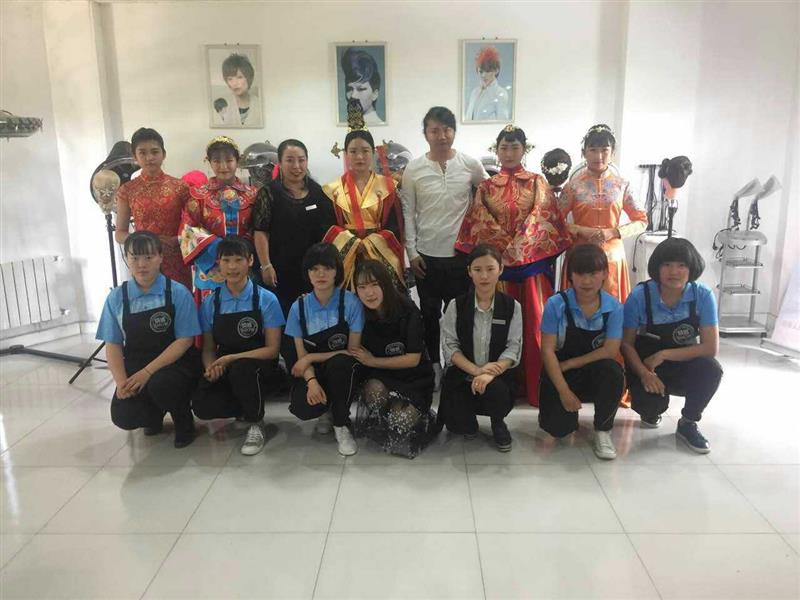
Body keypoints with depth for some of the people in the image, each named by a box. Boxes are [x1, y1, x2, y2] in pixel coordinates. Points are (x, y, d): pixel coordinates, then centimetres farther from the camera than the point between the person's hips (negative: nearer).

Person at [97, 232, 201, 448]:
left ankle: (184, 422, 0)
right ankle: (154, 414, 20)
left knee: (159, 384, -35)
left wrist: (148, 372, -18)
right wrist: (121, 381, -13)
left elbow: (184, 340, -11)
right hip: (134, 366, 3)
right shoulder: (117, 298, 2)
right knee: (123, 417, -19)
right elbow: (113, 345, 4)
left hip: (175, 364, -3)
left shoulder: (178, 293, -8)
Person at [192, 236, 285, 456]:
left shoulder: (266, 300, -9)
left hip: (258, 365, -3)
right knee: (201, 405, -24)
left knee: (241, 370, -37)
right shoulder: (210, 303, 2)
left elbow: (272, 349, -9)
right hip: (224, 368, 3)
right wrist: (211, 367, -18)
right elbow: (208, 347, 6)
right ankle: (247, 408, 9)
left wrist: (231, 359, -19)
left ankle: (255, 423, -8)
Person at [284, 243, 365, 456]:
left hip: (343, 370, -1)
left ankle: (341, 425, -12)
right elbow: (302, 356, -3)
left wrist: (311, 357, -14)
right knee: (302, 408, -30)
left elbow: (353, 351, -11)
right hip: (315, 372, 2)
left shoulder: (351, 303, -11)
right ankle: (328, 409, 11)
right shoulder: (300, 307, -2)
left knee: (339, 362, -38)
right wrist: (311, 381, -23)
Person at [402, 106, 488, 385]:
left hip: (461, 253, 0)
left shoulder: (471, 165, -2)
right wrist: (412, 251, -3)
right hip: (426, 254, 0)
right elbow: (408, 213, 0)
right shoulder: (414, 169, -2)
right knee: (430, 313, 13)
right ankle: (433, 364, 28)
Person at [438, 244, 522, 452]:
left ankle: (498, 423, 3)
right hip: (462, 375, 0)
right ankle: (470, 421, 21)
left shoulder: (512, 306, -3)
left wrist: (490, 374, -26)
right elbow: (450, 346, -7)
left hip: (497, 376, 0)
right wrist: (476, 370, -23)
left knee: (495, 390, -35)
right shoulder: (457, 305, -3)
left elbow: (513, 348, -8)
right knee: (455, 423, -20)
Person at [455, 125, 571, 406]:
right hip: (498, 263, 1)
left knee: (535, 322, 1)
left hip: (533, 262, 0)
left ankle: (536, 386, 11)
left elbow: (544, 220, -1)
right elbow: (480, 225, 2)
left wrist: (518, 248, -12)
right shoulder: (486, 187, 8)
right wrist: (505, 248, -9)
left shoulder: (537, 183, 7)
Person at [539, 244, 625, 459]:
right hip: (561, 375, -1)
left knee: (612, 371, -33)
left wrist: (569, 364, -15)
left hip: (596, 375, 1)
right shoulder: (556, 304, -14)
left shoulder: (614, 307, -9)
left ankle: (602, 431, -8)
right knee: (558, 428, -18)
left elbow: (610, 351, -13)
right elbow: (547, 350, -15)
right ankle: (570, 409, 22)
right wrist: (564, 391, -20)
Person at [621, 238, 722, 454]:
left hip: (684, 363, 1)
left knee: (711, 370, -29)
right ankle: (651, 411, 14)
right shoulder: (640, 295, -18)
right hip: (644, 365, -1)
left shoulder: (703, 296, -15)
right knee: (649, 400, -28)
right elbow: (626, 343, -10)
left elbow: (711, 347, -17)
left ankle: (688, 424, -2)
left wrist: (663, 355, -23)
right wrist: (644, 374, -27)